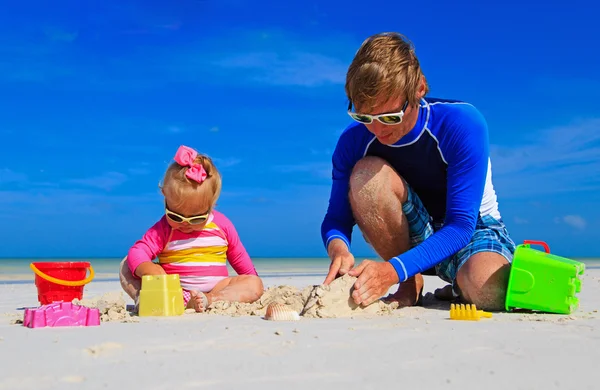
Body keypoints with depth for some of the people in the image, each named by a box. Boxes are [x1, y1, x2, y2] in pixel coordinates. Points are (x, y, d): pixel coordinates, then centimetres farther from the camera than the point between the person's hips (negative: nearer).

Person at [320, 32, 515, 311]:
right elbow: (336, 219, -8)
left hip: (471, 229, -3)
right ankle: (411, 285, -11)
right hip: (413, 235, 3)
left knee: (488, 289, -39)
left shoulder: (462, 124, -25)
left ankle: (459, 286, 1)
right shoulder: (353, 141, -15)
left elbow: (460, 225, -28)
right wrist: (338, 248, -34)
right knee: (366, 171, -29)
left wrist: (393, 270, -41)